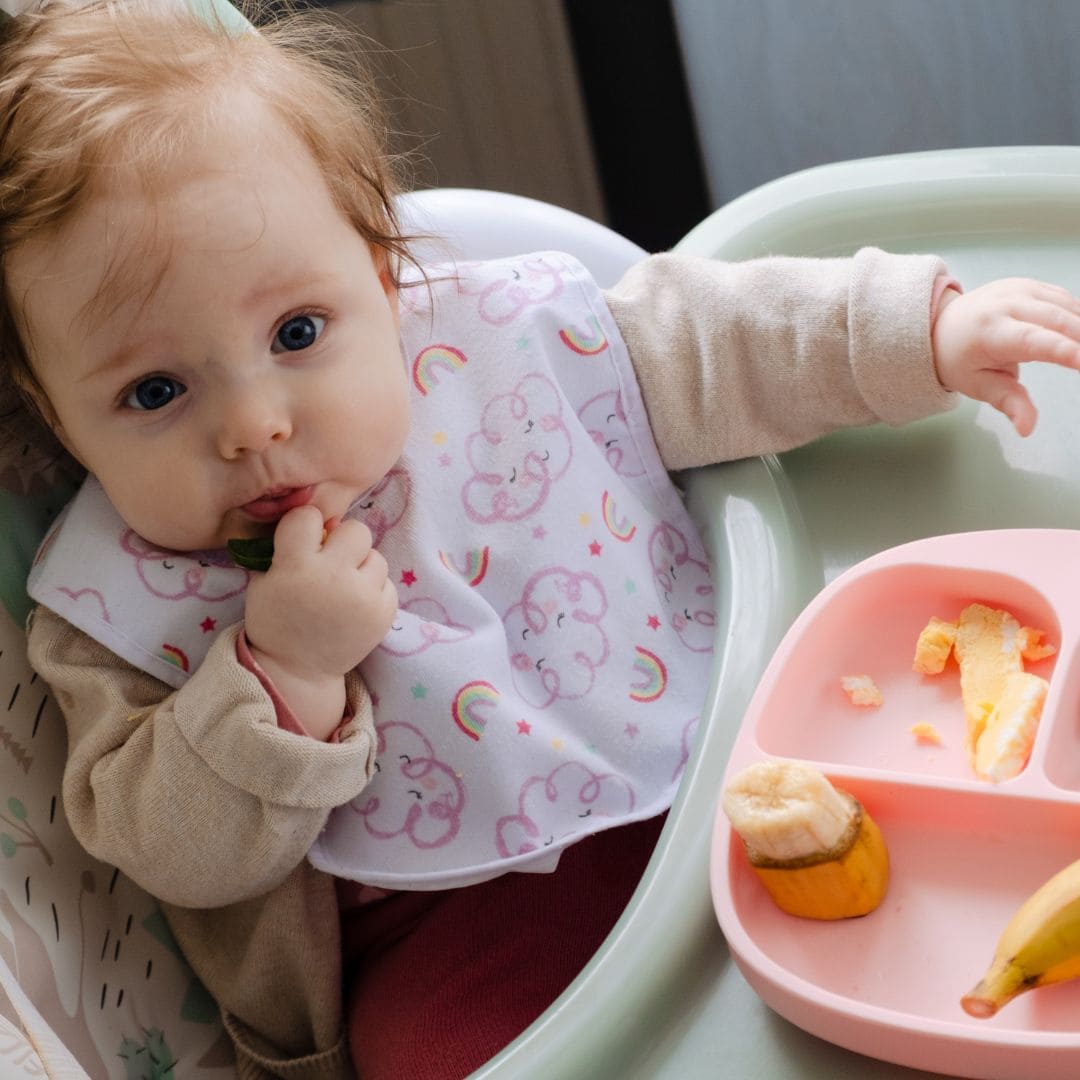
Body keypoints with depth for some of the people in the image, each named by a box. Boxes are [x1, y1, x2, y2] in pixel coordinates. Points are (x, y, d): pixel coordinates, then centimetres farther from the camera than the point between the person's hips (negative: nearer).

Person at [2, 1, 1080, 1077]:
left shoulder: (505, 337, -8)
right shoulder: (120, 597, -12)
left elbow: (707, 346, 4)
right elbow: (179, 855, -16)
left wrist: (925, 330, -3)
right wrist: (284, 675, -31)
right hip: (456, 924, -3)